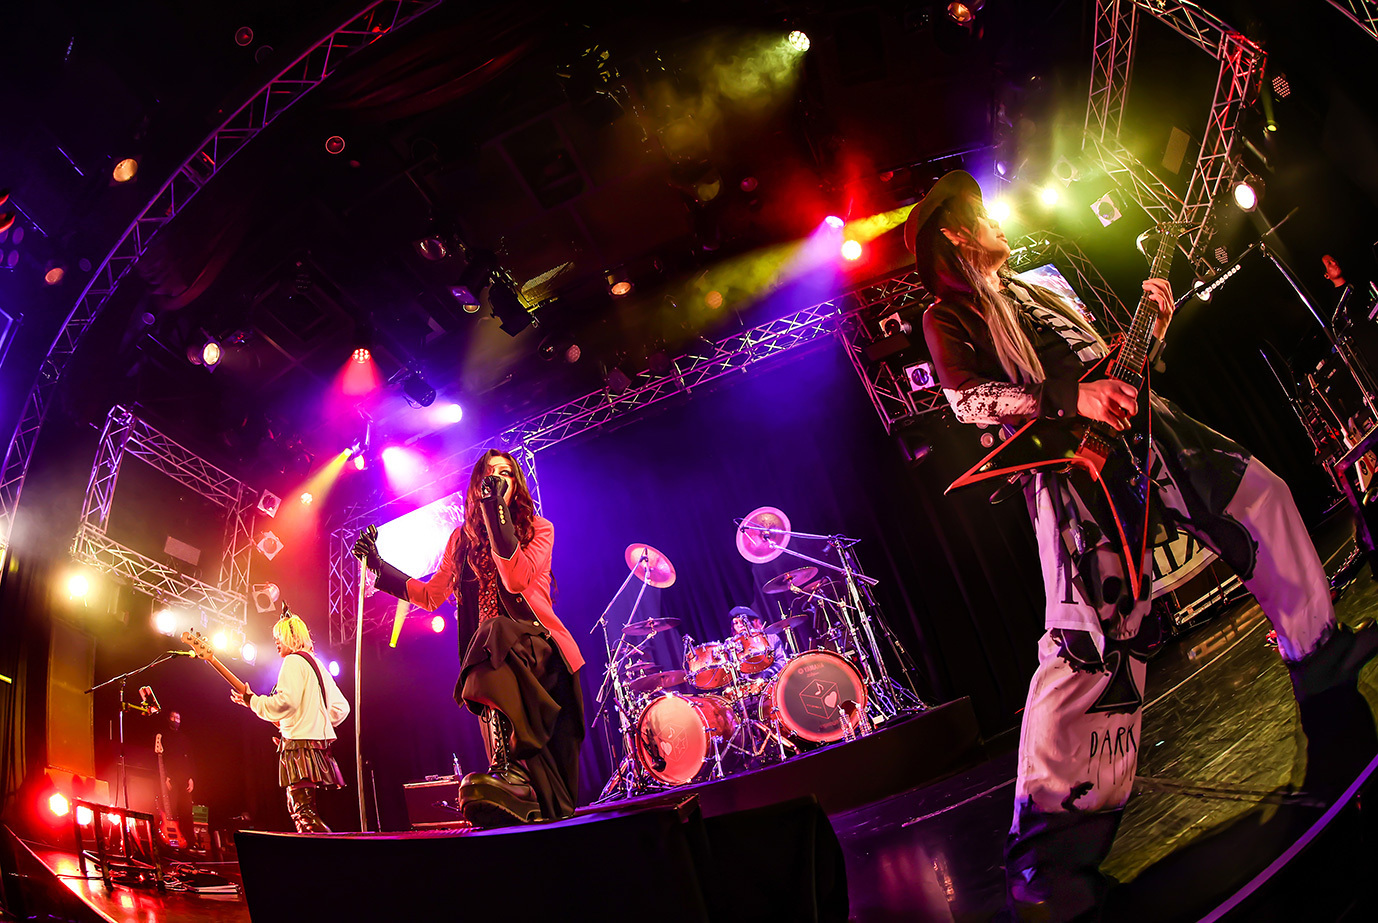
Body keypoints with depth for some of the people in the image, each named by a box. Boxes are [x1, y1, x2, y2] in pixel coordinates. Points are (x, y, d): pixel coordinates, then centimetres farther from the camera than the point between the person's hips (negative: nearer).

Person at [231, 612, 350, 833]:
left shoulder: (293, 661, -5)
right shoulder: (318, 665, 22)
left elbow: (286, 701, -19)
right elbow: (341, 708, 21)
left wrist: (253, 701, -6)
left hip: (300, 742, -10)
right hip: (320, 740, 10)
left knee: (303, 810, -14)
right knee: (299, 809, 14)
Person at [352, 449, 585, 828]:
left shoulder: (539, 529, 5)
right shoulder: (463, 538, 17)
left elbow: (516, 578, -14)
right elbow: (430, 596, 19)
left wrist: (496, 510, -17)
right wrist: (379, 565, 12)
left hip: (542, 648, -4)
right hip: (491, 655, 4)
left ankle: (511, 768, -44)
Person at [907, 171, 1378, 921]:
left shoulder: (1039, 292, 29)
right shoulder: (948, 315, 3)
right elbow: (965, 398, -13)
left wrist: (1154, 325, 16)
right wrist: (1070, 398, -22)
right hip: (1071, 465, -9)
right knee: (1092, 635, -21)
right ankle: (1050, 849, -22)